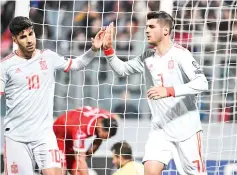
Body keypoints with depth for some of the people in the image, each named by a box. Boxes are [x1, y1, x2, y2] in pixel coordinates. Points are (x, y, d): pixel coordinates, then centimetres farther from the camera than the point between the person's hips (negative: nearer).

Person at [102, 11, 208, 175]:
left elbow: (202, 83, -24)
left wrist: (169, 91, -33)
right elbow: (122, 69, 17)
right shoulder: (148, 57, 5)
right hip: (160, 128, 5)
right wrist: (108, 49, 1)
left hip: (186, 128, -5)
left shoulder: (180, 54, -14)